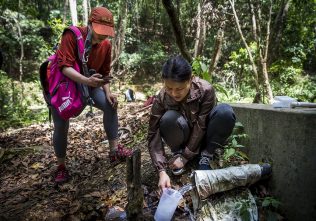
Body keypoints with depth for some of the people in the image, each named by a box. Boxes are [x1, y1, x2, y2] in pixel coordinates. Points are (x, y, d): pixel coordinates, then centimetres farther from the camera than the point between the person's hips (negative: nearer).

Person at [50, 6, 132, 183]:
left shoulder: (106, 45, -8)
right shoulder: (72, 35, -24)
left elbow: (105, 73, 0)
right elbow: (64, 66, -33)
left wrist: (108, 93, -16)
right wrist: (86, 80, -49)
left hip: (88, 84, 4)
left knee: (110, 105, -15)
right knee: (61, 126, -7)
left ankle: (114, 151, -5)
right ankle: (61, 166, 15)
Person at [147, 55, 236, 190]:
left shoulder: (205, 90, -27)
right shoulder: (162, 98, -23)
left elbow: (201, 127, -23)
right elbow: (153, 134, -24)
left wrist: (185, 157, -21)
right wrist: (162, 171, -32)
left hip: (202, 136, 0)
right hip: (184, 137, 0)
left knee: (225, 112, -30)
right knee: (169, 119, -35)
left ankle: (206, 155, -11)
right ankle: (177, 151, -4)